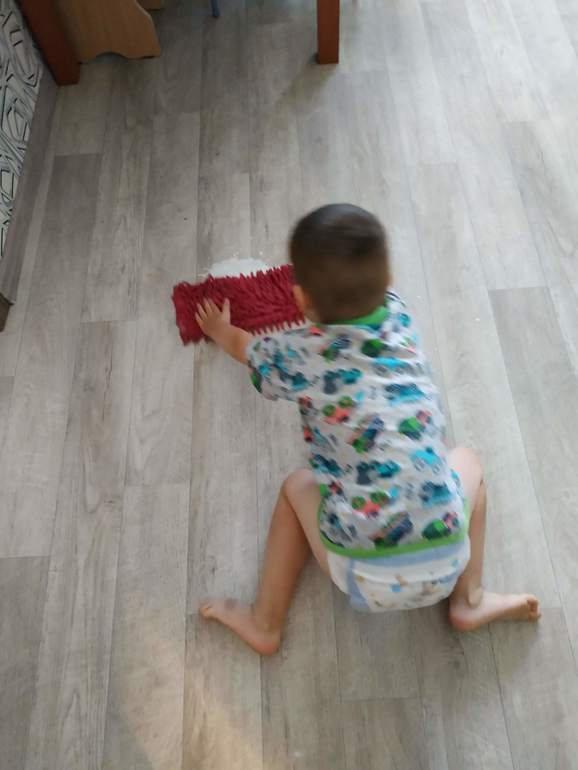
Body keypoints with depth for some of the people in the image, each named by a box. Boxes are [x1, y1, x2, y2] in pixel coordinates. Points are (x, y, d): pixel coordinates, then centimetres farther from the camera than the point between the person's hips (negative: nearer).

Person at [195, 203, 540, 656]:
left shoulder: (298, 354, -5)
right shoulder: (399, 318, 1)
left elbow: (245, 348, 19)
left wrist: (220, 330, 42)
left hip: (363, 580, -2)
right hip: (443, 568, 2)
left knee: (297, 487, 25)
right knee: (466, 461, 29)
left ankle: (264, 624, 27)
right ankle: (470, 601, 23)